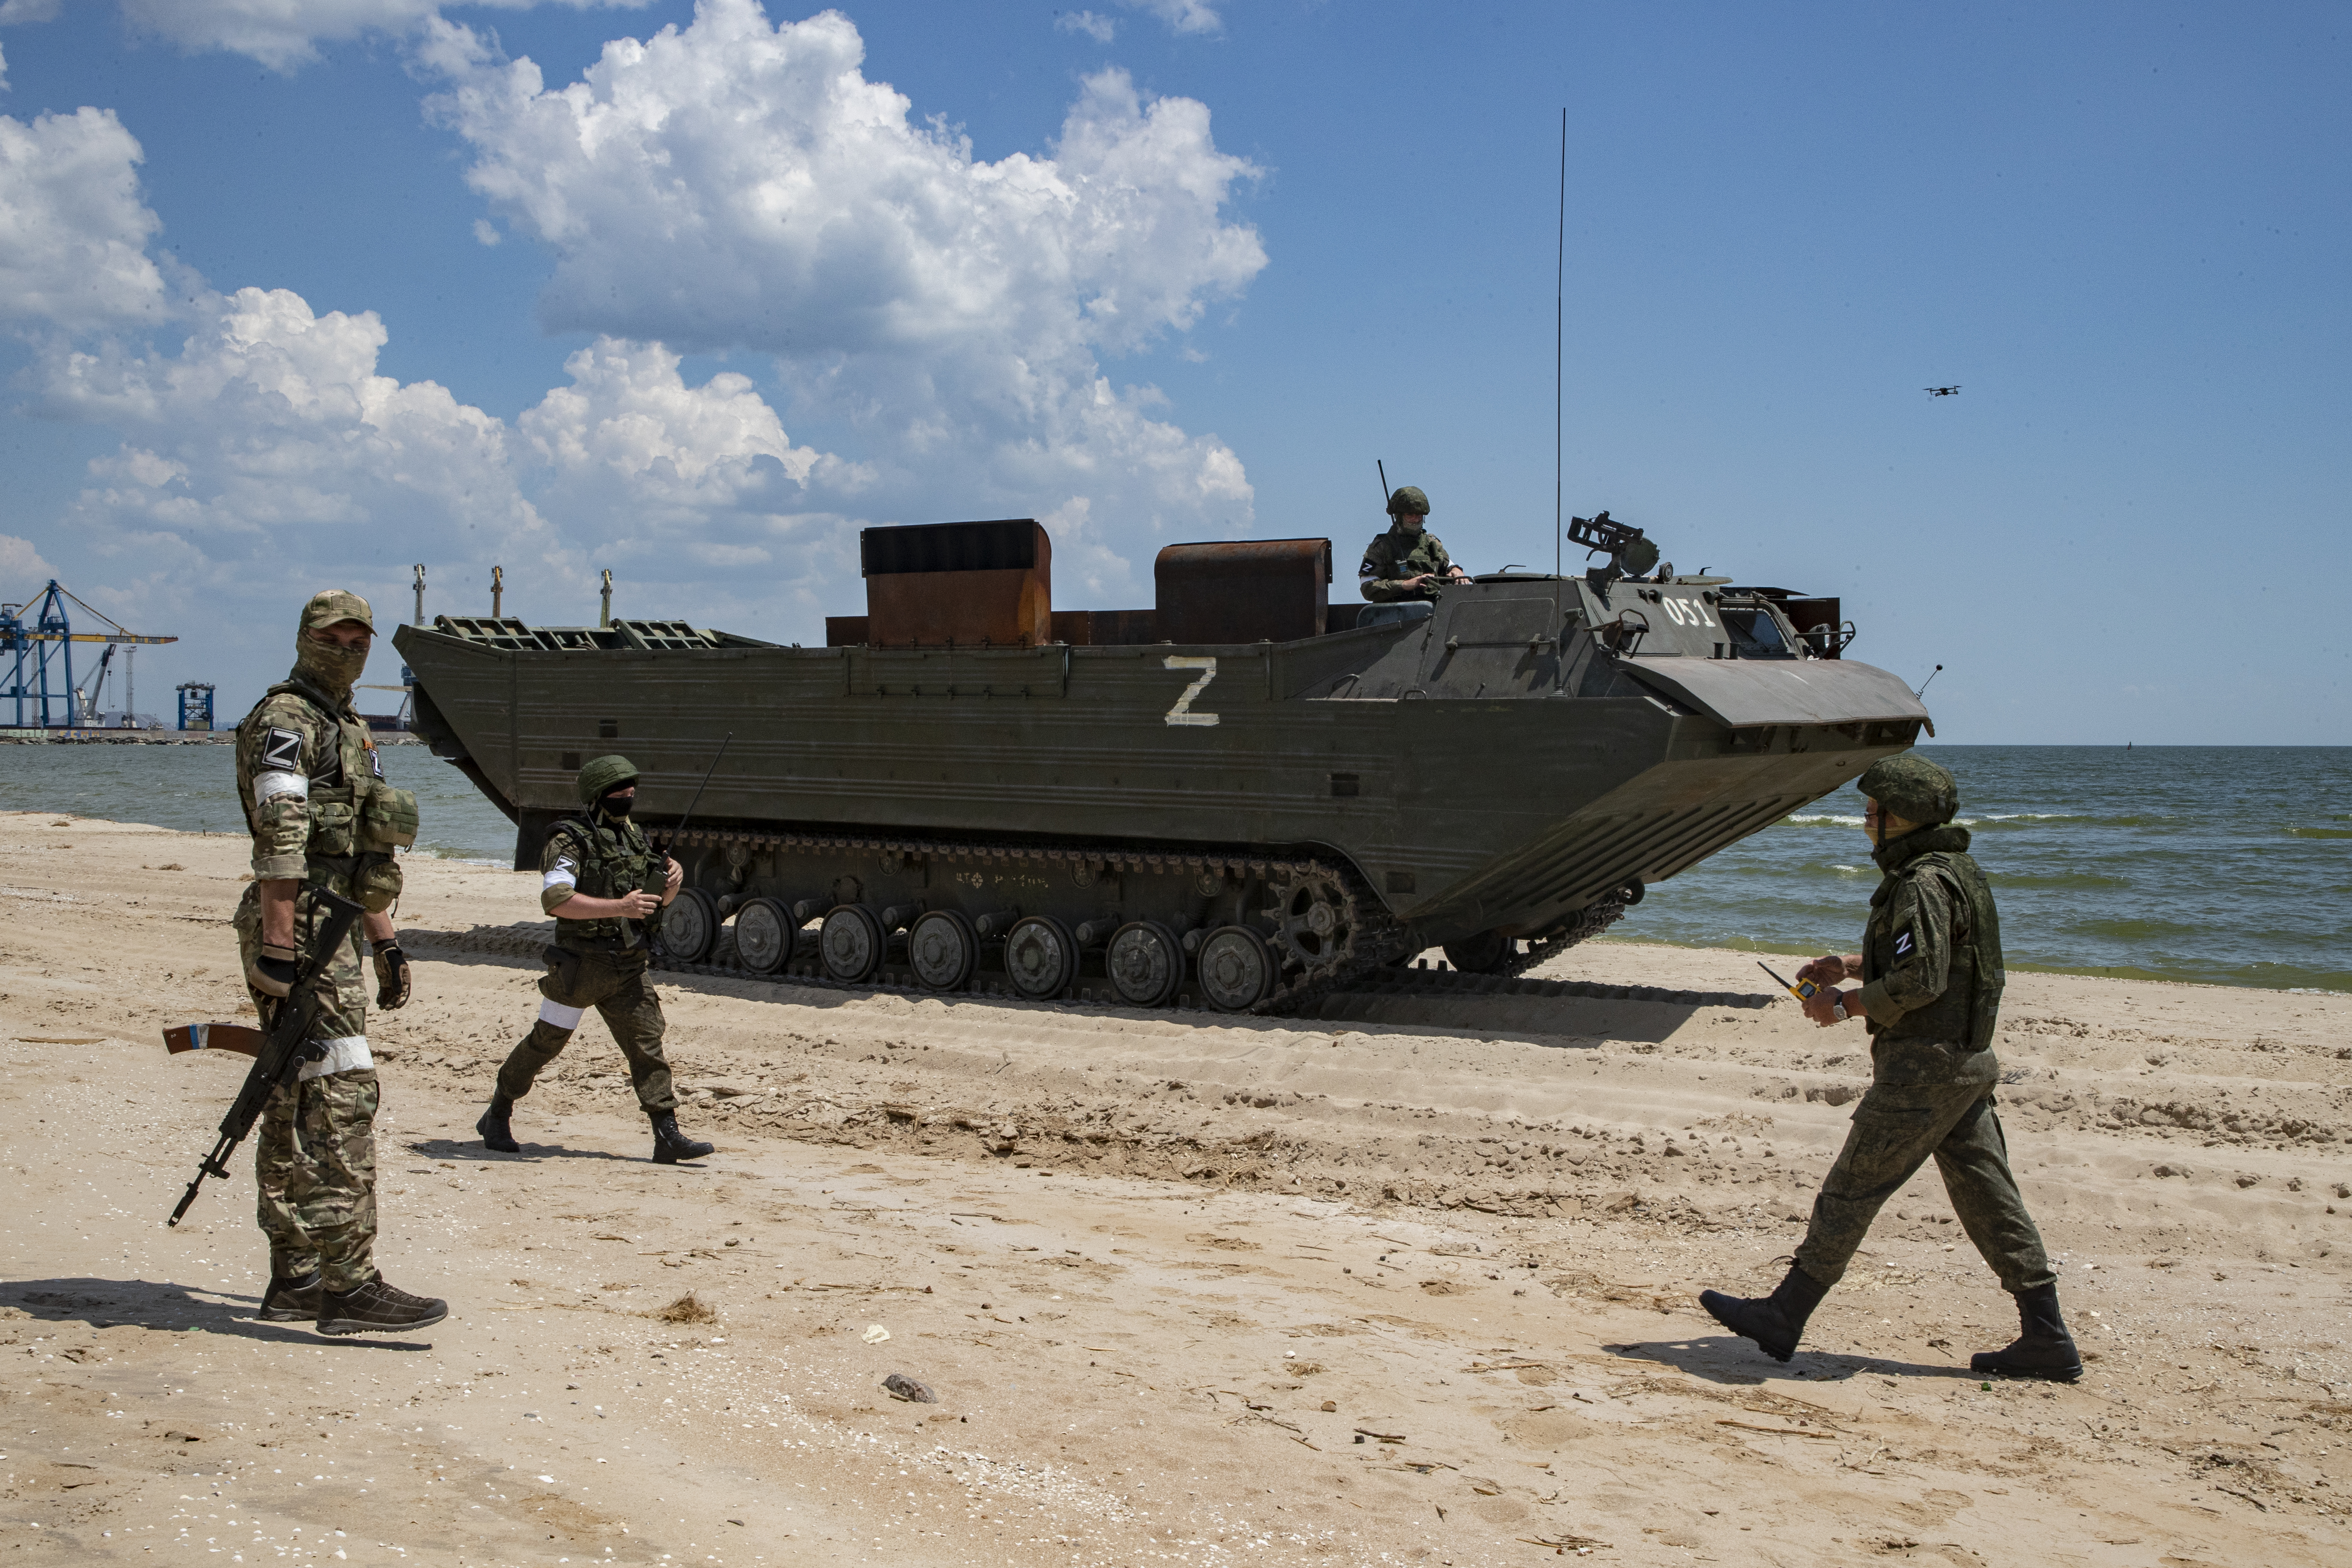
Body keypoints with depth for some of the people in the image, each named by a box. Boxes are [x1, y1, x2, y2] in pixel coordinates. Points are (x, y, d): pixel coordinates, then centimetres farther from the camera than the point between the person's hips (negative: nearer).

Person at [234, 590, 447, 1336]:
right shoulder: (283, 721, -9)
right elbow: (279, 846, -18)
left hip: (337, 932, 10)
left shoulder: (353, 730, 21)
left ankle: (294, 1280, 16)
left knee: (296, 1110, 11)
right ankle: (348, 1285, -14)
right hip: (299, 932, -10)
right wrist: (277, 953, -23)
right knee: (342, 1098, -13)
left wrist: (388, 944, 22)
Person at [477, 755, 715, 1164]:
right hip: (580, 966, -6)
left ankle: (668, 1137, -3)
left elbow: (658, 901, 19)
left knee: (648, 1045, -2)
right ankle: (496, 1118, 26)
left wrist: (673, 882, -5)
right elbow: (555, 900, -25)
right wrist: (620, 907, -29)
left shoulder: (635, 837, 11)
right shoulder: (571, 840, -12)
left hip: (627, 969, 6)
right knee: (545, 1044, 7)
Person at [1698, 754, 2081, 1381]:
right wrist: (1853, 965, 15)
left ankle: (1782, 1317, 5)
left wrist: (1846, 1006, -12)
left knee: (1851, 1190, -2)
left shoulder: (1923, 884, -18)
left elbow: (1921, 981, -25)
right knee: (1988, 1198, 11)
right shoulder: (1959, 872, 14)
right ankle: (2046, 1339, 14)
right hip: (1968, 1059, 10)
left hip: (1925, 1066, -10)